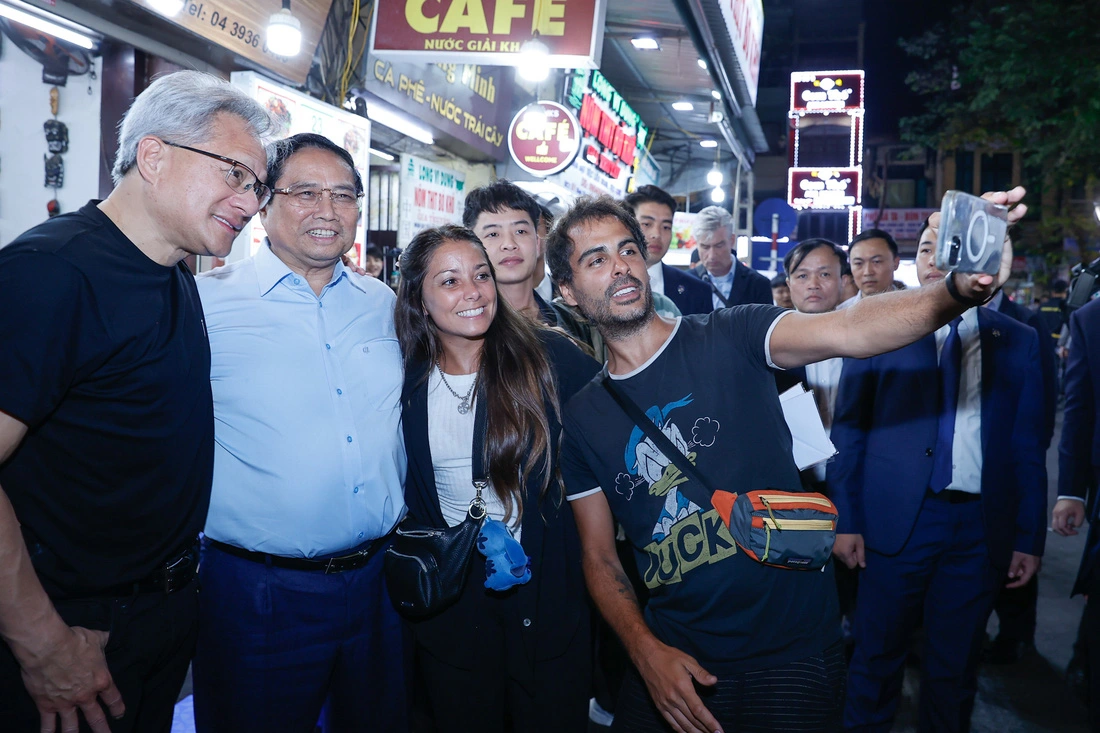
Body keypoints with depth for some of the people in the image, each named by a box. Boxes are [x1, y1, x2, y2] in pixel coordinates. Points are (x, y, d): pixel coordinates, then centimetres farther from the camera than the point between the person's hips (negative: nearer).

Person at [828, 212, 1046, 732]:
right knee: (876, 657, 8)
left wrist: (1030, 538, 5)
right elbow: (848, 429, 1)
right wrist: (846, 520, -4)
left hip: (982, 528, 2)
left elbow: (1028, 447, 8)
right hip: (898, 519, -2)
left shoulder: (1018, 341, 7)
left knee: (955, 668, 13)